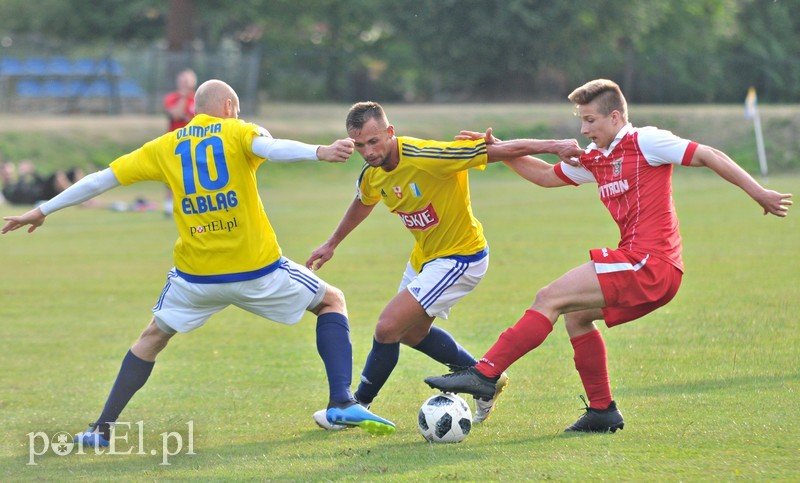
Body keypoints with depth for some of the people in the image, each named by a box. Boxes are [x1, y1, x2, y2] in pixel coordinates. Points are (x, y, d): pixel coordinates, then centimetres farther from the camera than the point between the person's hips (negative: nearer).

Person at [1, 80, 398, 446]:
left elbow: (102, 179, 10)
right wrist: (319, 152, -42)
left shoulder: (165, 147, 8)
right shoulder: (238, 133, 0)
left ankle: (103, 429, 16)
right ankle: (342, 403, 4)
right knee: (332, 301, 18)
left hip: (195, 276, 2)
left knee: (153, 337, 25)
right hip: (257, 270, -2)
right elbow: (271, 147, -25)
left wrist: (42, 211, 18)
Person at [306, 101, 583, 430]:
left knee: (388, 328, -13)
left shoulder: (428, 157, -32)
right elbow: (362, 203, 18)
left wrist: (554, 146, -32)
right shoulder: (372, 174, -8)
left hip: (459, 259, -9)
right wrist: (332, 244, 29)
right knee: (412, 333, 24)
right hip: (424, 256, 9)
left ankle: (357, 406, 8)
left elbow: (505, 150, -30)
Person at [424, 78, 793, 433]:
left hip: (650, 264, -9)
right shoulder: (594, 159, 19)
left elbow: (710, 156, -3)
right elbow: (547, 176, 31)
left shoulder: (645, 141, -5)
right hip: (646, 270, 9)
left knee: (550, 299, -11)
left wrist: (760, 194, -4)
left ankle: (485, 373, -14)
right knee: (575, 314, 18)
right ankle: (602, 411, 19)